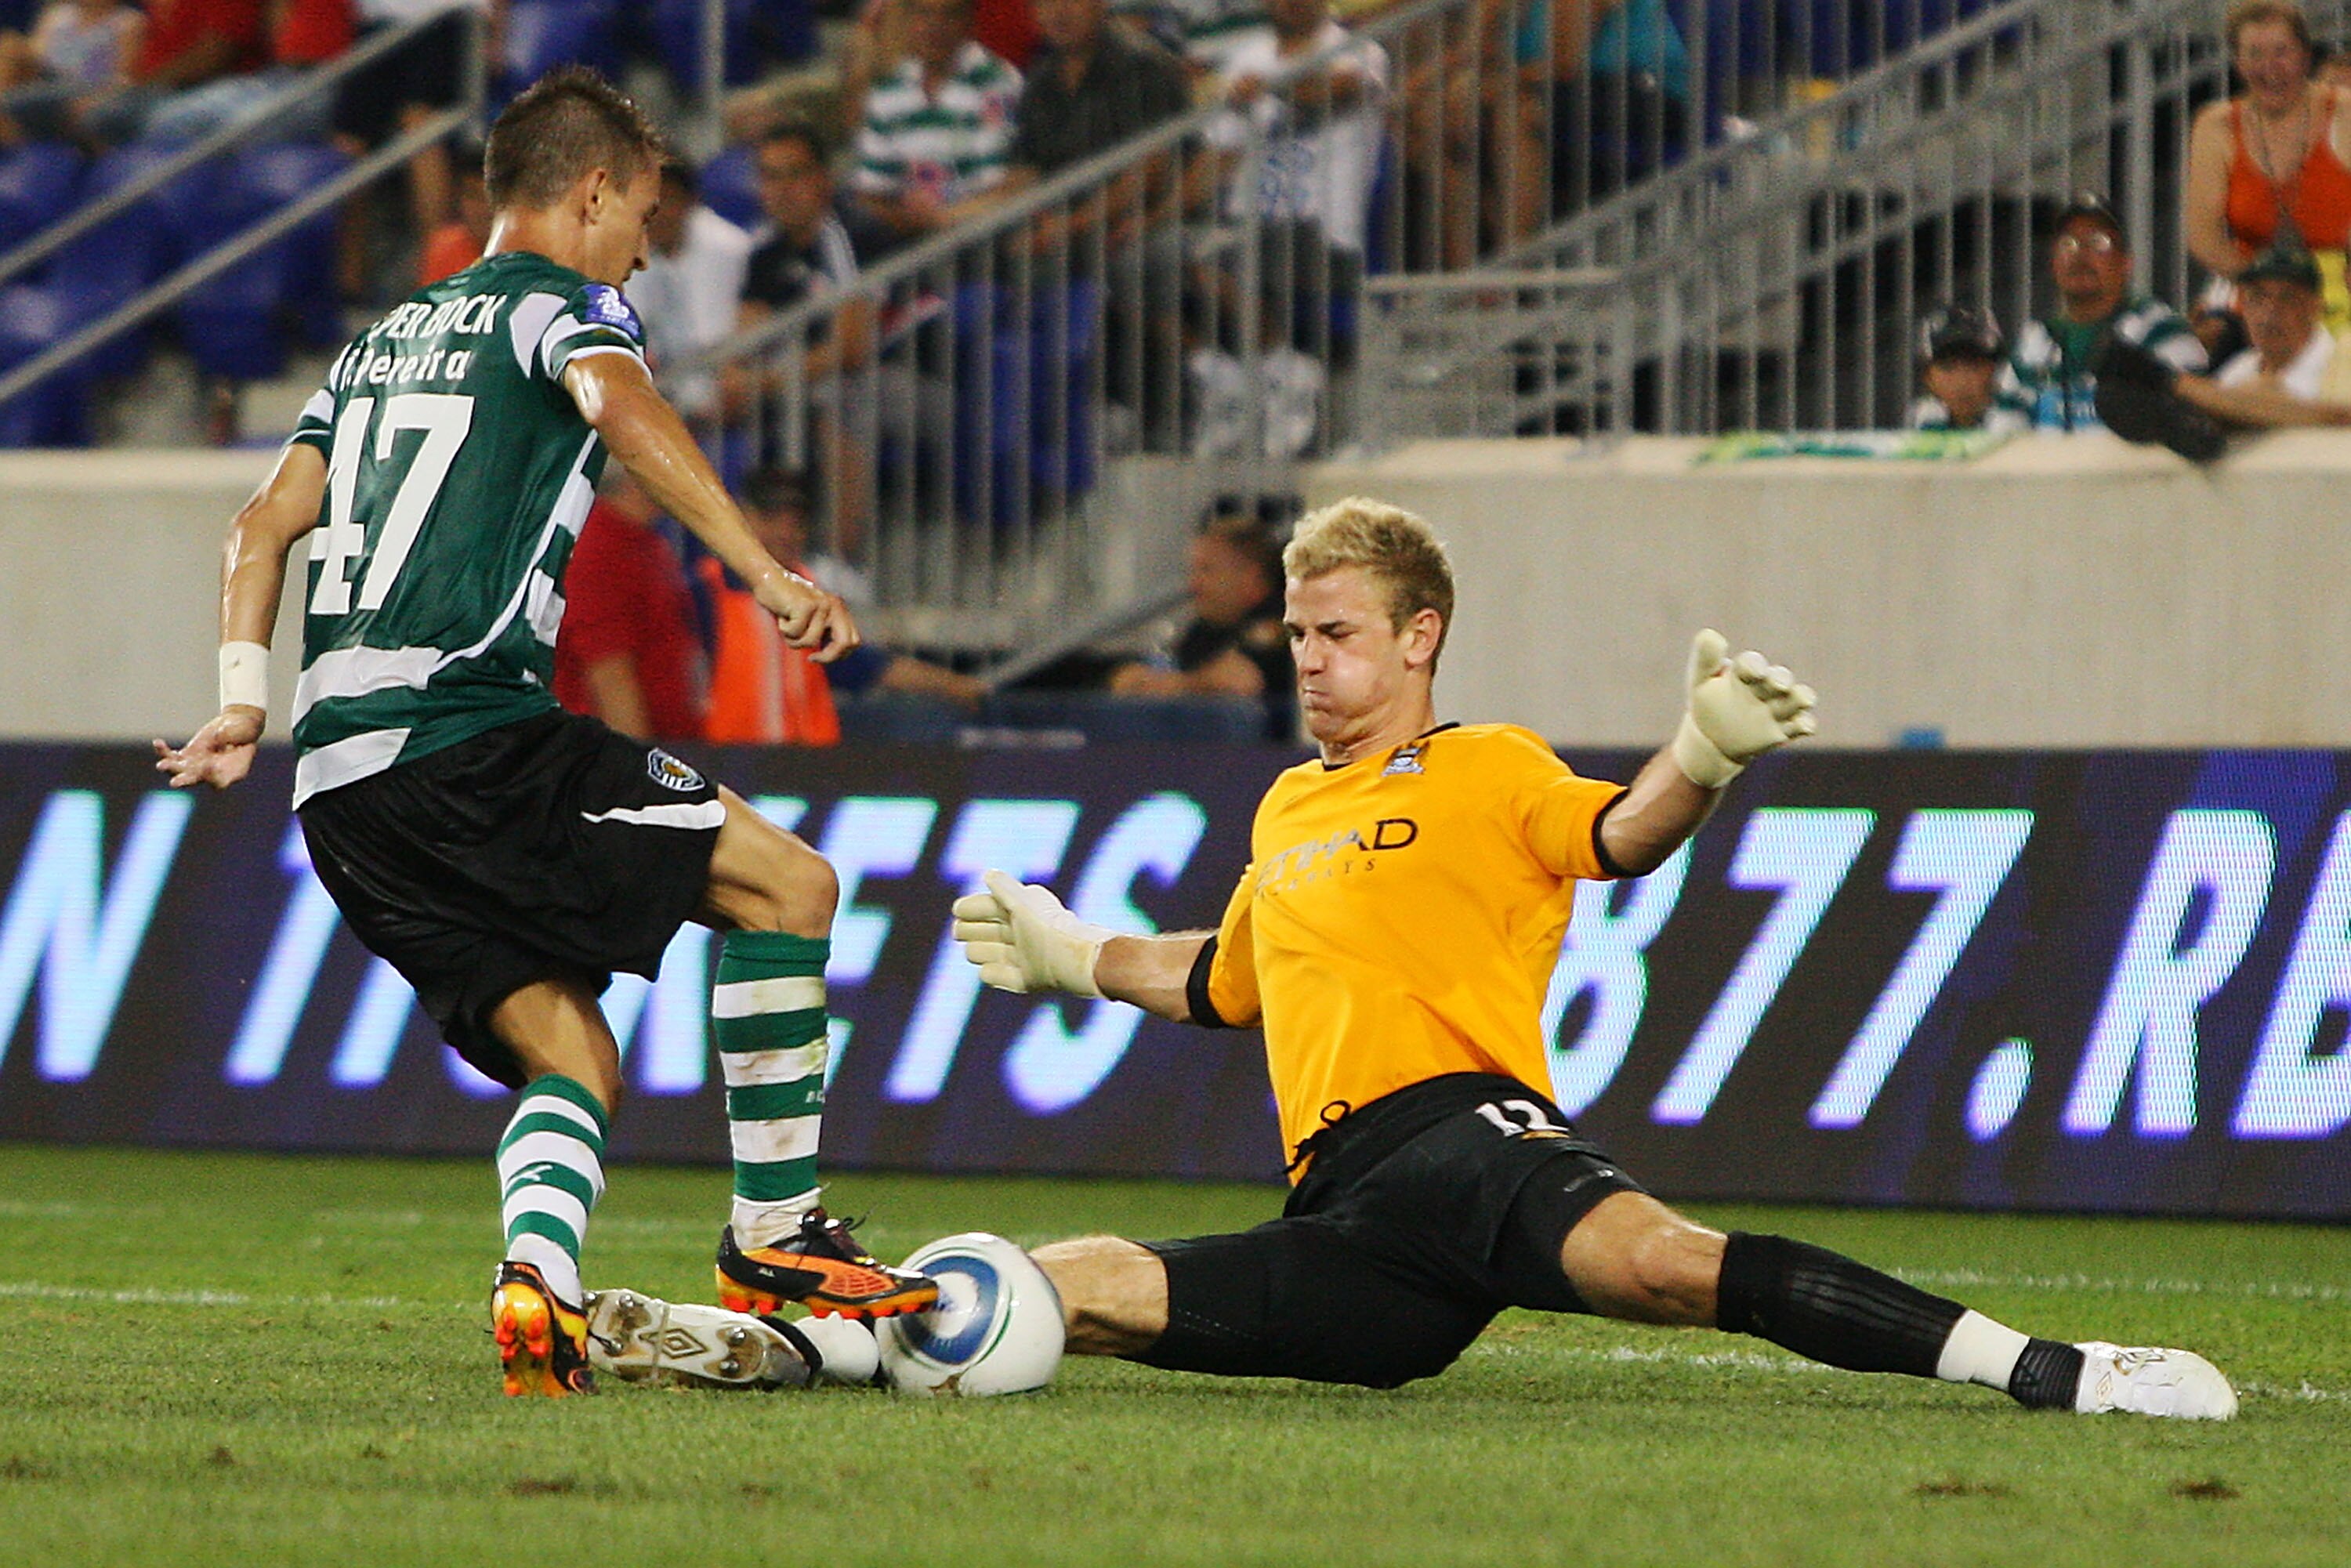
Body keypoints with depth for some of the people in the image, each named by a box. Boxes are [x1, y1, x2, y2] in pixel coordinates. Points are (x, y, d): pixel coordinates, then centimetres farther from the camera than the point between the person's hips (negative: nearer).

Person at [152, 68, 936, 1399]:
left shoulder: (383, 341, 28)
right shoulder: (559, 303, 4)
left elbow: (268, 523, 24)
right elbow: (624, 408, -18)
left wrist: (246, 701, 18)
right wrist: (767, 574, -27)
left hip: (340, 786, 8)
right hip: (468, 729, -8)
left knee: (573, 1059, 9)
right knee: (788, 883, -2)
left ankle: (540, 1287, -18)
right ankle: (775, 1236, -5)